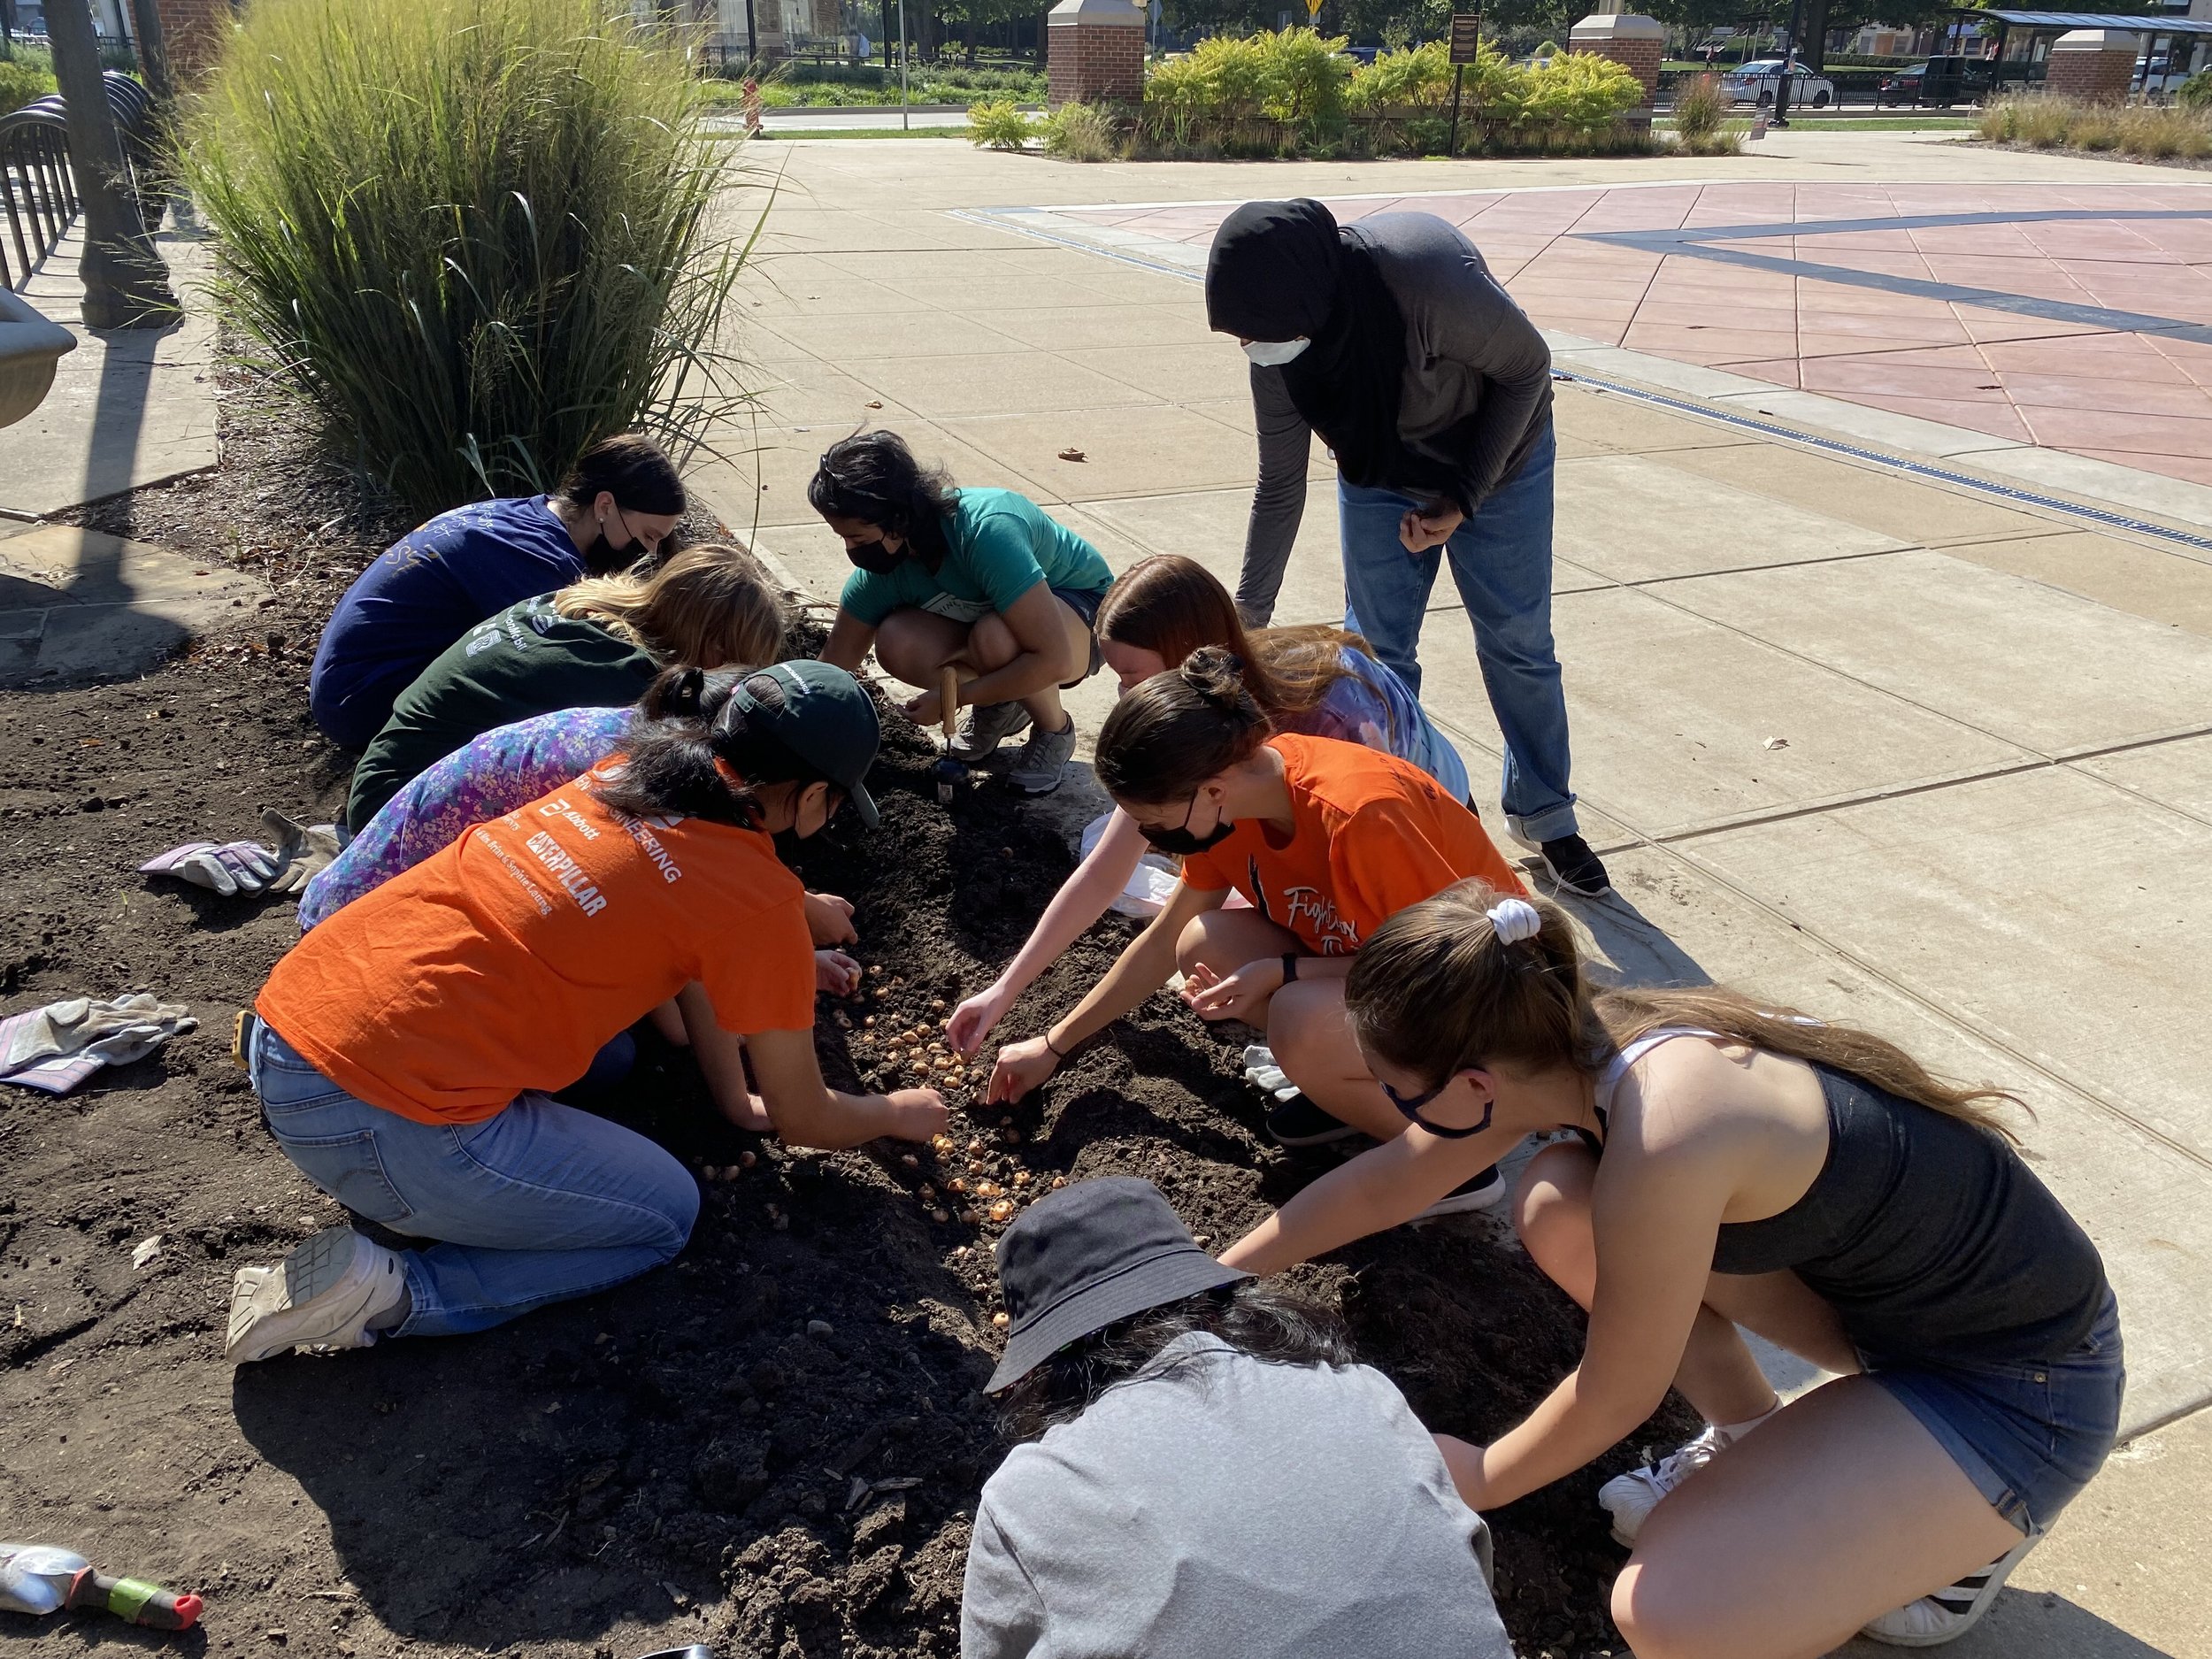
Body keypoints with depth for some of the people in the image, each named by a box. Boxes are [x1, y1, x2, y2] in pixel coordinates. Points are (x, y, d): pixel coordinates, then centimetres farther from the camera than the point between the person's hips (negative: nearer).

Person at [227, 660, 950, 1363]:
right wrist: (898, 1113, 24)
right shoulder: (758, 902, -9)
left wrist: (788, 965, 42)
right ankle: (386, 1290, -1)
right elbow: (803, 1121, 5)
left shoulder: (632, 767, 10)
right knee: (666, 1214, 12)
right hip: (380, 1119, -8)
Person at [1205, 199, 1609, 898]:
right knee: (1376, 650, 1)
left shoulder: (1429, 273, -39)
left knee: (1518, 643, 4)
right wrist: (1249, 613, -7)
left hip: (1497, 458, -3)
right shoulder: (1276, 342, -23)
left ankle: (1545, 815, 22)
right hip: (1381, 474, 3)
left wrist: (1463, 498, -24)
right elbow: (1280, 486, -11)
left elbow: (1528, 368, -22)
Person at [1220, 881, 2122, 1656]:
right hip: (1882, 1284, 8)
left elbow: (1614, 1400, -18)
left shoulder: (1659, 1144, -35)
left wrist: (1483, 1477, 1)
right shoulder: (1573, 1044, -10)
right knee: (1557, 1209, -3)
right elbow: (1382, 1183, 5)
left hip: (2019, 1386, -7)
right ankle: (1754, 1445, 13)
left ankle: (1953, 1537, 5)